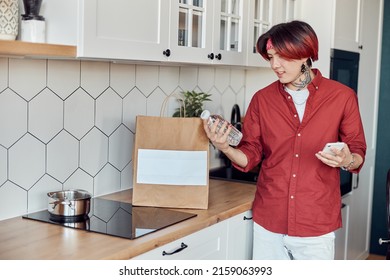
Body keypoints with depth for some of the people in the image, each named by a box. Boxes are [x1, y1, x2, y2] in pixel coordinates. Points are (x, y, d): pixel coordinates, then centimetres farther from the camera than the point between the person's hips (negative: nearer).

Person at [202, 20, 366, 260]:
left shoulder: (342, 96, -3)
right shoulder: (262, 99, 2)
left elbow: (358, 154, 3)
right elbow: (250, 157, 4)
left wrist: (346, 160, -19)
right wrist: (225, 148, -15)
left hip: (317, 225, -1)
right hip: (268, 224, 2)